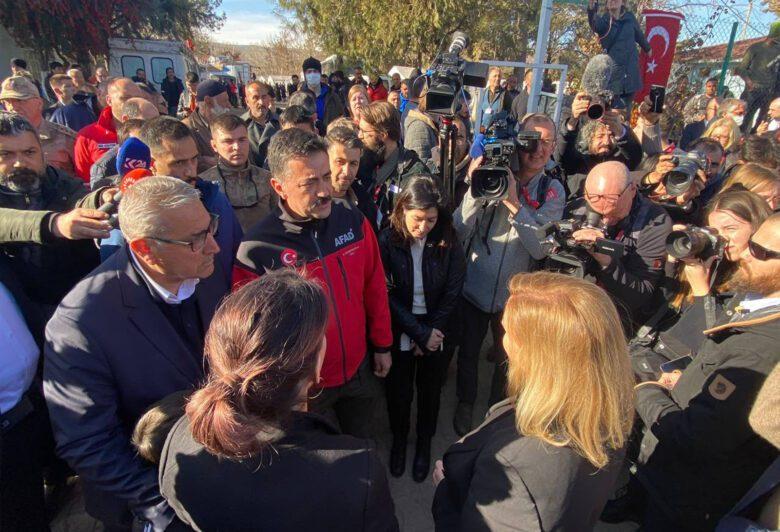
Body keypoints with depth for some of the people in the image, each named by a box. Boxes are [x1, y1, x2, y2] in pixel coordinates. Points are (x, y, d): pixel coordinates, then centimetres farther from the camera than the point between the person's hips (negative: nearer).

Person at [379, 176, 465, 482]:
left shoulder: (449, 244, -12)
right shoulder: (387, 241, -16)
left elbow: (452, 294, -7)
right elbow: (387, 296, -15)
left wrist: (430, 333, -10)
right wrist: (419, 334, -15)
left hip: (436, 331, 1)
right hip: (399, 330, -1)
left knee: (430, 389, 16)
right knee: (398, 388, 14)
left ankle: (424, 443, 41)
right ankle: (398, 440, 42)